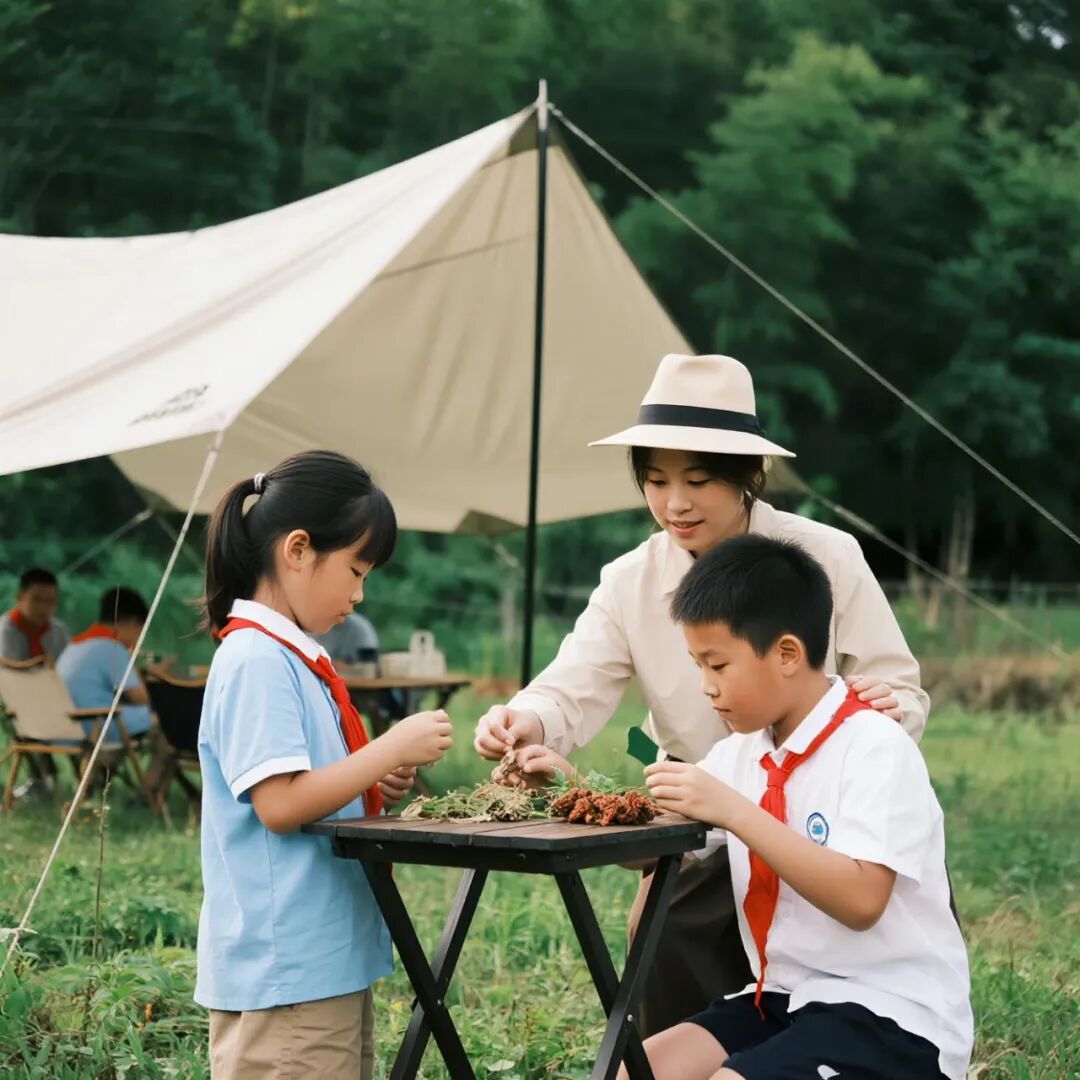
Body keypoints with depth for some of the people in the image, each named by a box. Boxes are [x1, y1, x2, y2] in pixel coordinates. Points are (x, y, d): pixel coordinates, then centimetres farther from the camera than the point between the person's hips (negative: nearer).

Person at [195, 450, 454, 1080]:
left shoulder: (299, 660, 15)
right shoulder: (256, 661, -14)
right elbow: (278, 804, -21)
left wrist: (376, 786, 4)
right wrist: (391, 750, -15)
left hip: (334, 958, 10)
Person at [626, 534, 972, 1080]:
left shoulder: (874, 747, -15)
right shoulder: (739, 753, 8)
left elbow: (861, 900, -26)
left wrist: (734, 810, -27)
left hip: (892, 1017, -7)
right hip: (783, 998, 7)